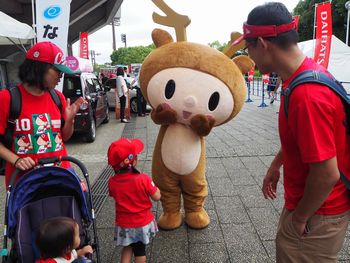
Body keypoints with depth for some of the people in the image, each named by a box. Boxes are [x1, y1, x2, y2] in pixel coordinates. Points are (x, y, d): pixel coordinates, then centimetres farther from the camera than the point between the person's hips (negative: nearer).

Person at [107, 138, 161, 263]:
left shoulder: (112, 182, -16)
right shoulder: (143, 179, -26)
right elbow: (157, 197, -17)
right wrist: (152, 184, -2)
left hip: (124, 224, 2)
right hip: (143, 223, -2)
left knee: (128, 247, 28)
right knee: (140, 250, 21)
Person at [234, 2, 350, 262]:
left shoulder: (307, 94, -33)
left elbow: (327, 174, -29)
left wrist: (300, 217, -14)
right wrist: (275, 166, 18)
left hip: (318, 212, -8)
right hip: (306, 199, 9)